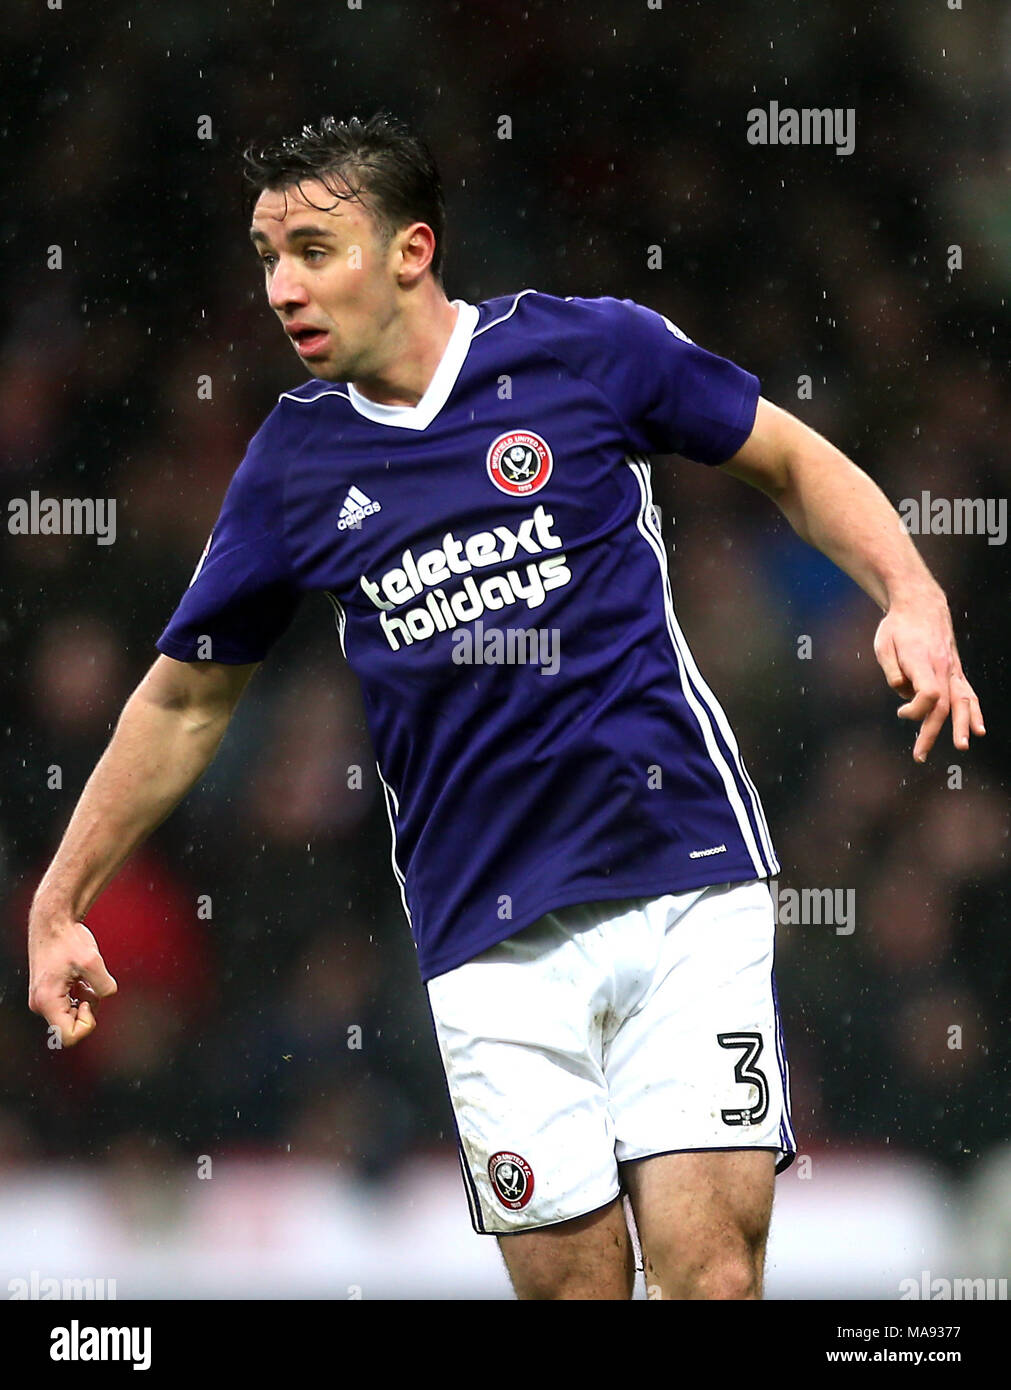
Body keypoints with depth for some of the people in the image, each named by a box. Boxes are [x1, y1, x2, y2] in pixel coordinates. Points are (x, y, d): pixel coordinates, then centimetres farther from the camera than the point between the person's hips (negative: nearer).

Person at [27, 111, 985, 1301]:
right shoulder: (292, 465, 7)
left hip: (682, 884, -2)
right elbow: (187, 699, 18)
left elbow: (792, 462, 12)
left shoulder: (589, 349, -1)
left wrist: (911, 598, -4)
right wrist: (57, 903, 18)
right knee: (568, 1278, -4)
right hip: (489, 943, 2)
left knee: (708, 1265, -13)